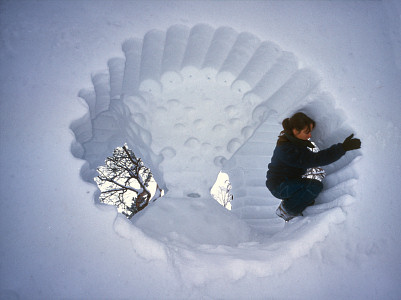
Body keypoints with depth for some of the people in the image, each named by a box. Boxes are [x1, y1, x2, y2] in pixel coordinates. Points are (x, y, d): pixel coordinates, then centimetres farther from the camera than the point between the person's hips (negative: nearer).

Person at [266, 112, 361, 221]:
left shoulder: (292, 140, 1)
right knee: (316, 186, -25)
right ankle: (286, 210, -11)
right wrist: (343, 148, -41)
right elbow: (315, 159, -37)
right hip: (279, 186, -10)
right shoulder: (287, 149, -31)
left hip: (289, 181, 10)